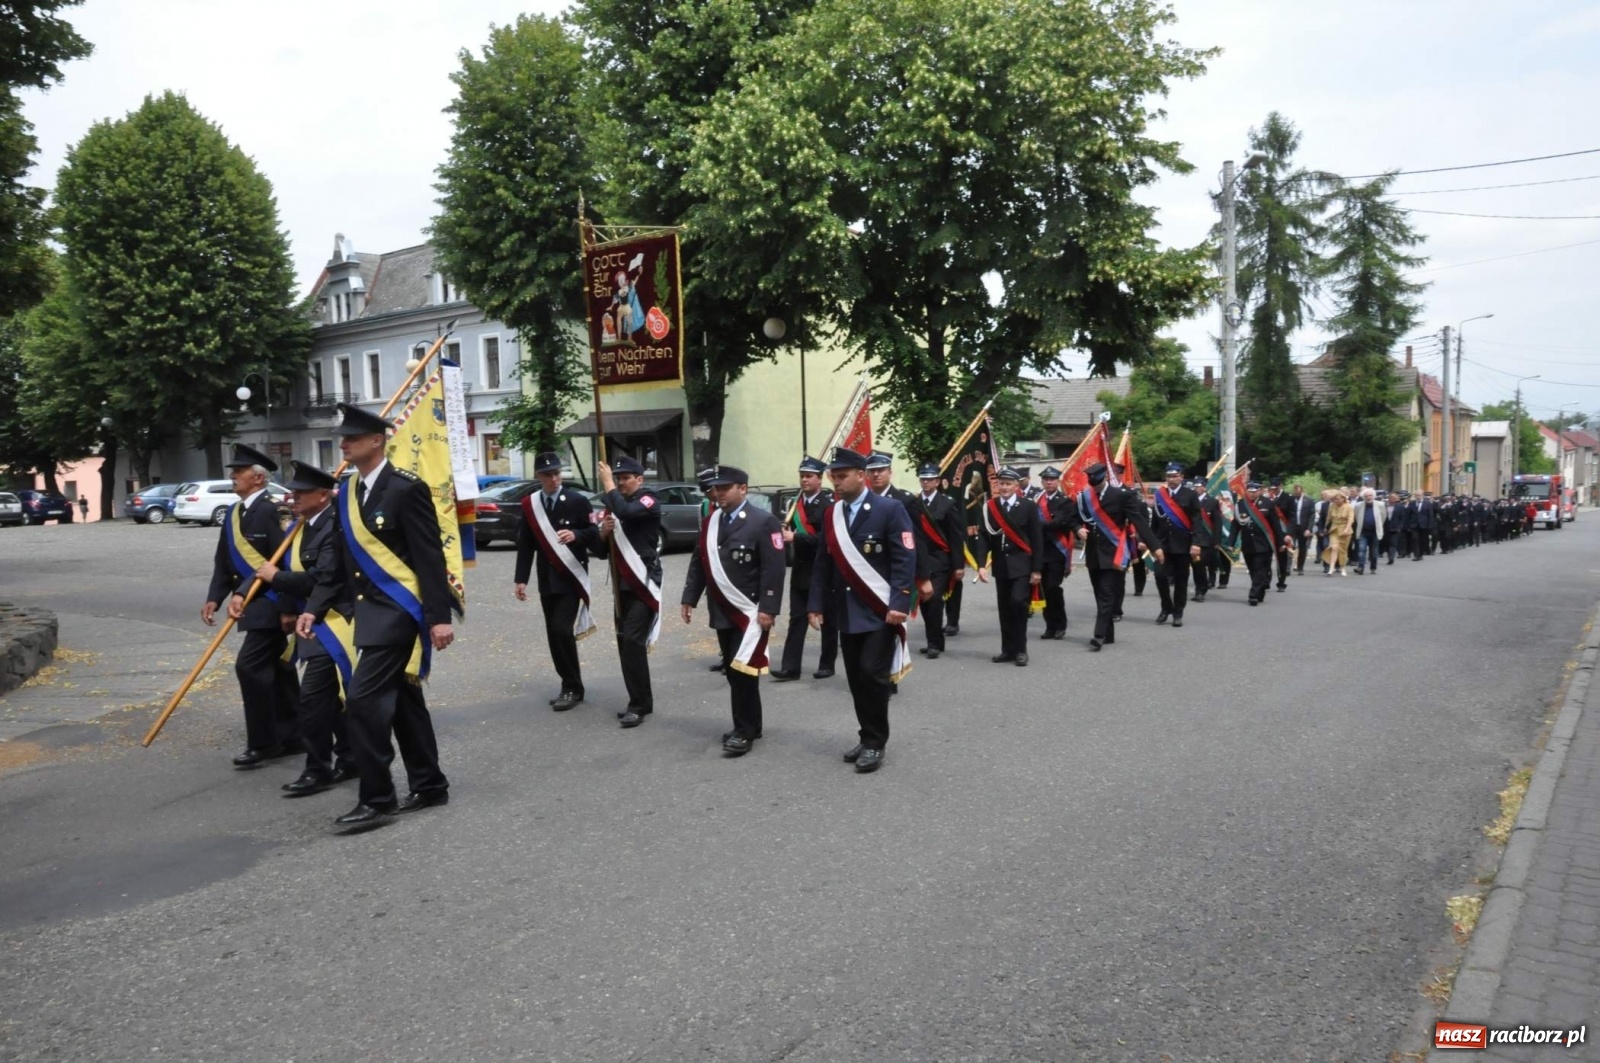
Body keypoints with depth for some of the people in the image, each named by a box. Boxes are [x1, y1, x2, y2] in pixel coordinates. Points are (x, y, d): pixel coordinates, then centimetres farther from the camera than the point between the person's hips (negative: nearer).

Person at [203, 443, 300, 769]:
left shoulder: (270, 511, -15)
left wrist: (244, 592, -20)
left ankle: (263, 742, -1)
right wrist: (214, 597, 2)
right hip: (254, 603, 9)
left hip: (270, 602, -9)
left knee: (249, 665, -11)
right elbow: (224, 562, 13)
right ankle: (289, 737, 21)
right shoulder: (233, 513, 12)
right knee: (276, 669, 13)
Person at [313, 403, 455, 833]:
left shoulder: (406, 488, -13)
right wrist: (317, 609, 10)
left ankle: (376, 798, 0)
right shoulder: (346, 491, 11)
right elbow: (343, 561, 16)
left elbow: (430, 557, -16)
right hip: (369, 608, 9)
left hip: (398, 609, -9)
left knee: (362, 699, -11)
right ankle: (429, 785, 25)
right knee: (401, 699, 14)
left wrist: (439, 616, -19)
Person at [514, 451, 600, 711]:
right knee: (554, 634, 7)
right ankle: (569, 686, 20)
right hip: (547, 581, 5)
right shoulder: (529, 505, 6)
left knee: (561, 630, -14)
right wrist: (521, 578, 0)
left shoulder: (578, 501, -4)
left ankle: (572, 687, -1)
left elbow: (594, 534, -4)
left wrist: (576, 535, -24)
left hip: (572, 578, -4)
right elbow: (525, 544, 6)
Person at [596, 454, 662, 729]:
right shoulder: (615, 504, 16)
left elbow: (627, 512, -31)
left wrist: (607, 484, -18)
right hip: (621, 585, 8)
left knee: (633, 641, -15)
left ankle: (639, 704, -9)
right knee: (624, 642, 9)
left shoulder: (648, 501, -7)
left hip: (643, 583, -8)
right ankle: (640, 700, 19)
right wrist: (604, 532, -4)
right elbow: (602, 549, 17)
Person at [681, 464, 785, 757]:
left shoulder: (763, 521, -10)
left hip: (749, 611, -7)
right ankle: (748, 725, 25)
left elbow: (773, 569, -15)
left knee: (743, 671, -6)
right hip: (722, 612, 7)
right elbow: (699, 562, 16)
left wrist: (768, 608, -19)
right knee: (732, 671, 13)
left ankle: (744, 731, 5)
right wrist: (689, 598, 11)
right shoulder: (710, 522, 12)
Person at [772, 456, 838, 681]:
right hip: (800, 570, 6)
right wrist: (787, 534, -6)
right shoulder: (796, 502, 9)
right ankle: (790, 667, 1)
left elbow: (826, 538, -22)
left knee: (827, 619, 8)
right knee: (797, 618, 2)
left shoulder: (829, 504, -12)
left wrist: (795, 538, -22)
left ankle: (827, 664, 19)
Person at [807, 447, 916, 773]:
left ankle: (875, 742, 5)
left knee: (872, 674, -10)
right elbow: (823, 563, 12)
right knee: (856, 678, 9)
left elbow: (905, 560, -13)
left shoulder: (890, 509, -8)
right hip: (848, 613, 6)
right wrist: (817, 604, 6)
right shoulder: (831, 514, 9)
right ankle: (868, 737, 23)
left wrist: (899, 604, -21)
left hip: (880, 611, -6)